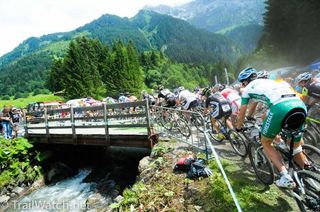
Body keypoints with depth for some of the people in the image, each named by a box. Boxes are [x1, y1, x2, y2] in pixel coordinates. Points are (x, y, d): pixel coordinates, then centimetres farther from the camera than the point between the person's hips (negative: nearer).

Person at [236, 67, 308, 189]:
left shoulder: (248, 89, 19)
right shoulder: (266, 82, 37)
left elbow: (242, 113, 25)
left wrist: (238, 128, 43)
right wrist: (250, 116, 68)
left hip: (280, 107, -6)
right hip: (300, 104, 7)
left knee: (265, 143, 14)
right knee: (296, 146, 24)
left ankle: (285, 177, 4)